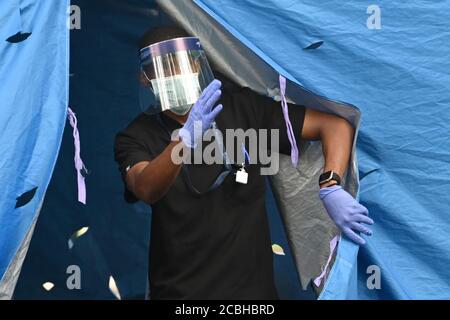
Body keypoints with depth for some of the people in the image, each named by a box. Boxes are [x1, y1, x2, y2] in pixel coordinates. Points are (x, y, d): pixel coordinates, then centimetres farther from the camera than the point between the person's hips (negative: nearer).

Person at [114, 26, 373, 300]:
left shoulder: (242, 108, -4)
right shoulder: (137, 138, -6)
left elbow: (336, 125, -4)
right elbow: (145, 190, -28)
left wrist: (330, 188, -19)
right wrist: (185, 141, -45)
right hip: (178, 290, -1)